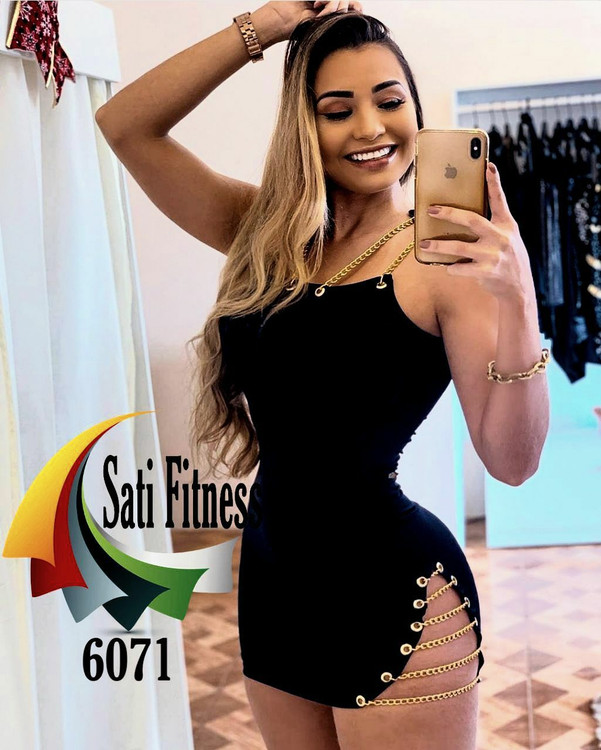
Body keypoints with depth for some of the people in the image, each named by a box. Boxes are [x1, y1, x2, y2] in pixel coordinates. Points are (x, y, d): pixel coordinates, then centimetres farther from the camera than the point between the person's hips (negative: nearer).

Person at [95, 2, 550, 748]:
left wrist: (515, 304, -30)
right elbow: (124, 127, 1)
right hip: (272, 577, 5)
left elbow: (511, 462, -15)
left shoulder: (444, 256, -11)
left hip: (394, 593, -5)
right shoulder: (268, 234, 4)